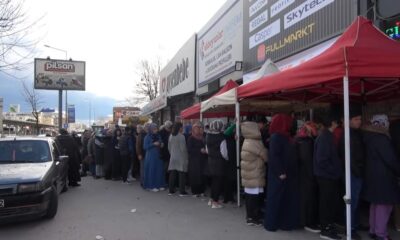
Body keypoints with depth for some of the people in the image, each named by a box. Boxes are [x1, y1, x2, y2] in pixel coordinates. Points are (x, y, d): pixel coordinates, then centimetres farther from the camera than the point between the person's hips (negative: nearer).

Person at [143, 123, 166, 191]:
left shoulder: (158, 136, 10)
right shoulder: (147, 137, -4)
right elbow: (145, 147, -9)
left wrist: (161, 144, -1)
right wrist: (153, 144, -16)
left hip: (158, 155, 5)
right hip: (150, 156, -5)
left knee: (159, 170, 4)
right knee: (152, 170, -3)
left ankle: (159, 185, 13)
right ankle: (152, 186, 5)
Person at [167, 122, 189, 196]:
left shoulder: (171, 136, 4)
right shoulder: (181, 136, -15)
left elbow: (169, 147, 11)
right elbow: (183, 148, -15)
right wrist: (186, 158, -4)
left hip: (173, 158, 6)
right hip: (181, 158, -6)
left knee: (172, 174, 10)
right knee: (182, 175, 1)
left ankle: (171, 190, 17)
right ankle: (182, 191, 5)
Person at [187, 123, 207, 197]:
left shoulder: (203, 138, 10)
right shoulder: (191, 139, -2)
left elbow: (205, 147, 20)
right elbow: (189, 149, -10)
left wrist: (205, 150, -2)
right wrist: (200, 150, -15)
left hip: (202, 160, 4)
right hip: (194, 161, -4)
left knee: (202, 176, 0)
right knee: (195, 176, -5)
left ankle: (201, 191, 11)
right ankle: (195, 191, 5)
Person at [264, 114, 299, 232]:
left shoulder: (285, 136, 13)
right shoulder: (276, 137, -14)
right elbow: (273, 156, -20)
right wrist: (280, 172, -21)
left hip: (288, 174, 9)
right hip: (279, 175, -9)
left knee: (288, 199, 13)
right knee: (275, 199, 1)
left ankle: (285, 222, 24)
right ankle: (271, 224, 12)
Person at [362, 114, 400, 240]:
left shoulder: (370, 138, 10)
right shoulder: (381, 139, -19)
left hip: (373, 175, 10)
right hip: (383, 176, -9)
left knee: (375, 204, 17)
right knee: (384, 204, -1)